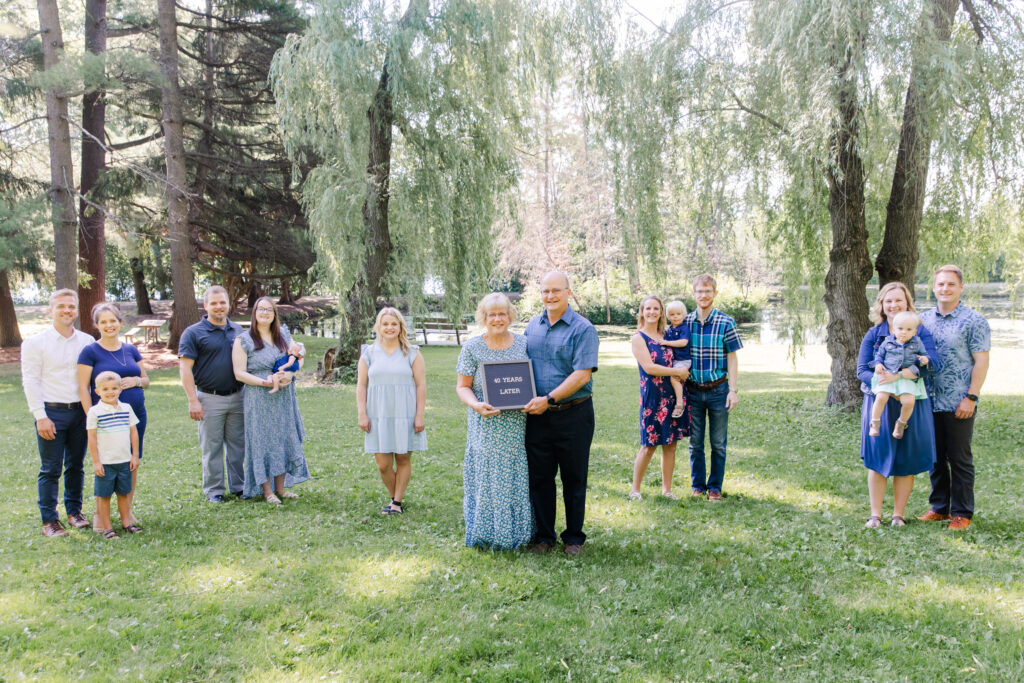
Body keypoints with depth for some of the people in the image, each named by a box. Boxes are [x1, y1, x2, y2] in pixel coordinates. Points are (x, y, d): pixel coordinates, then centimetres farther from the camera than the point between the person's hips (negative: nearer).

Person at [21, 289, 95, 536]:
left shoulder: (87, 342, 8)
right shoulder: (35, 343, -1)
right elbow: (30, 381, -4)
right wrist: (40, 416, -11)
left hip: (80, 412, 3)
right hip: (52, 413, -3)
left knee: (76, 466, 12)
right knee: (50, 469, 0)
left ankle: (74, 511, 26)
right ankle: (49, 520, 8)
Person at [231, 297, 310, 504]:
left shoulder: (283, 335, 10)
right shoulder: (243, 340, -4)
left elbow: (298, 358, 11)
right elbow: (239, 373, -9)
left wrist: (289, 374, -11)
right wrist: (266, 382, -21)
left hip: (284, 398, 5)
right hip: (258, 399, -5)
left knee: (284, 440, 7)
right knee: (263, 441, -1)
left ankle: (280, 487, 17)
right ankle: (266, 491, 8)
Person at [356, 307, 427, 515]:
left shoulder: (412, 353, 4)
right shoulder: (369, 353, 8)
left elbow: (421, 385, 1)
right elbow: (361, 385, 8)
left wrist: (420, 415, -5)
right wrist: (362, 414, 0)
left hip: (405, 415, -1)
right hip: (378, 416, 1)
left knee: (403, 459, 2)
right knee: (383, 463, -1)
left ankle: (397, 502, 12)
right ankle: (394, 497, 18)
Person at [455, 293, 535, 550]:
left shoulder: (524, 344, 6)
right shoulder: (472, 348, 0)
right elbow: (462, 386, 2)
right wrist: (476, 405, -17)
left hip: (519, 427, 2)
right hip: (487, 427, -2)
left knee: (518, 478, 6)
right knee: (487, 477, 0)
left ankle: (519, 531, 20)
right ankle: (487, 534, 12)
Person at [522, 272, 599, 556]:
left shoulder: (583, 329, -8)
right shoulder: (533, 326, 10)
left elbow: (582, 374, -17)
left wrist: (549, 399, -20)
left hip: (573, 415, -5)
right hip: (538, 416, 5)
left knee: (574, 479, 7)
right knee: (539, 478, 9)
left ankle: (573, 537, 21)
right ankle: (543, 535, 22)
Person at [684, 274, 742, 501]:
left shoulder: (726, 323, -5)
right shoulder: (686, 322, 2)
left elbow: (732, 358, -2)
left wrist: (733, 391, -7)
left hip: (718, 390, -2)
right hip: (693, 390, 2)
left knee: (718, 443, 6)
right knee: (695, 443, 9)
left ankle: (715, 486, 19)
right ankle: (697, 485, 22)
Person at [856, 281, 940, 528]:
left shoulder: (920, 331, 1)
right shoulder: (874, 334, 6)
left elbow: (932, 362, -14)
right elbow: (861, 369, 1)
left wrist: (898, 375, -26)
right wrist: (878, 380, -21)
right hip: (879, 404, 1)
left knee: (906, 461, 4)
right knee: (877, 460, 2)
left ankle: (898, 515, 16)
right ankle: (875, 515, 11)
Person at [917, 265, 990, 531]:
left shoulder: (973, 320, -5)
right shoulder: (924, 320, 10)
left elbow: (981, 362, -8)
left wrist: (971, 398, -15)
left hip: (958, 404, -5)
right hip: (929, 402, 5)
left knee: (960, 459, 3)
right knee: (935, 457, 12)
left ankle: (962, 513, 14)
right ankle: (939, 507, 24)